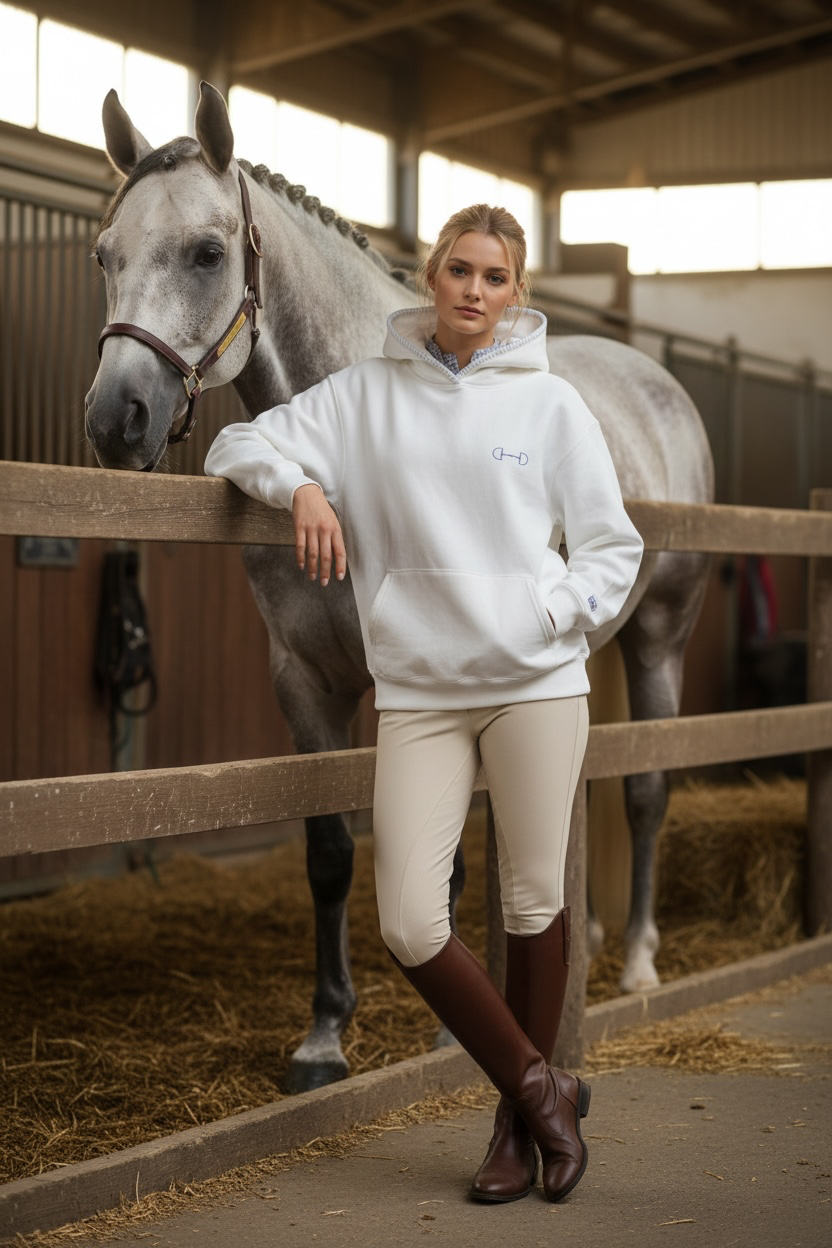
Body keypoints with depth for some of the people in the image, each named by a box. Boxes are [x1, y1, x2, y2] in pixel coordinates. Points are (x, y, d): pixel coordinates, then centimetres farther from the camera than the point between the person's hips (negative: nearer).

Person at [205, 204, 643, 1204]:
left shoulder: (550, 403, 5)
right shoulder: (367, 395, 8)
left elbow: (613, 550, 8)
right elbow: (240, 446, 9)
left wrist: (551, 614, -9)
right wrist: (300, 484, -12)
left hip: (535, 682, -1)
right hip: (418, 691, 1)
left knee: (535, 906, 5)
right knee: (409, 925, -7)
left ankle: (524, 1117, 25)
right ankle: (540, 1088, 15)